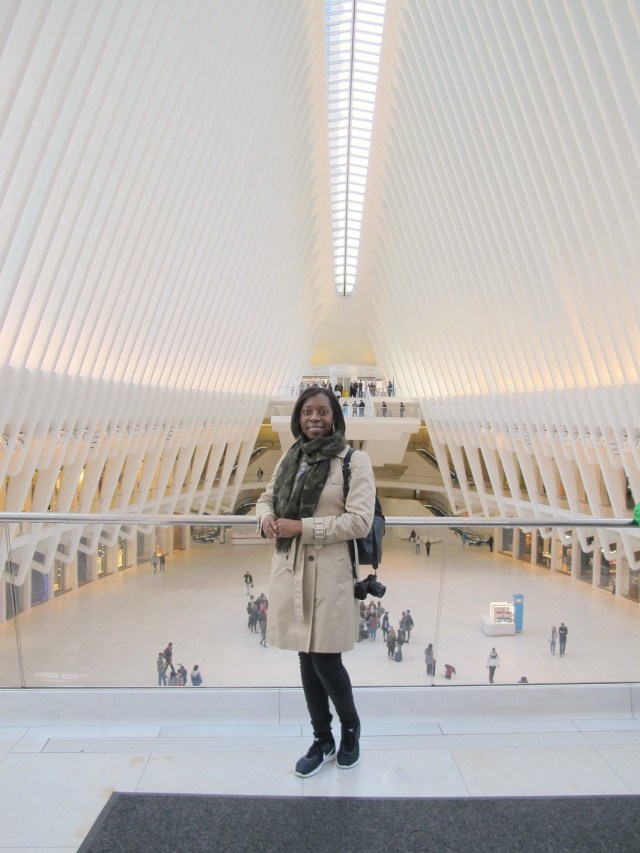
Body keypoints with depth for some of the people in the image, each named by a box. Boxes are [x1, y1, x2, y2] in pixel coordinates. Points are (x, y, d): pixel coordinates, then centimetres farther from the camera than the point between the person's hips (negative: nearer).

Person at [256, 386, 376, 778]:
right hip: (290, 569, 6)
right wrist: (267, 519, -5)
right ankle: (322, 740, 35)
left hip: (329, 573, -5)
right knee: (307, 658, 14)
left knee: (326, 660, 1)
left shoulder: (354, 459, -8)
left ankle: (351, 730, 32)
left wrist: (302, 527, -19)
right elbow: (266, 499, 19)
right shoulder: (291, 458, 10)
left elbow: (360, 521, -15)